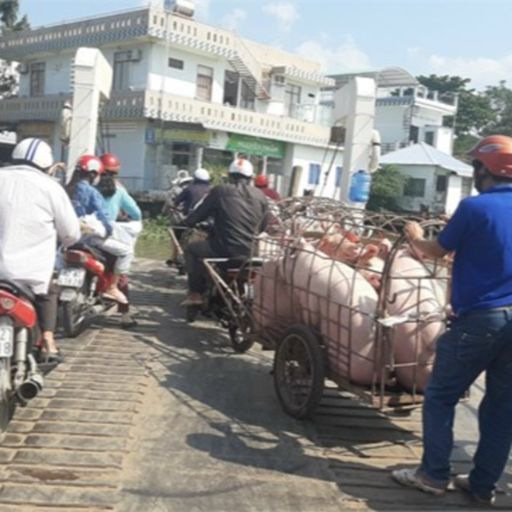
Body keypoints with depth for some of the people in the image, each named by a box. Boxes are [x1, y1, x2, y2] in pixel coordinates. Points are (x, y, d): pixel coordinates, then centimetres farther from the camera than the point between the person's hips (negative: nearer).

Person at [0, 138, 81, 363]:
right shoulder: (50, 187, -2)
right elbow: (71, 233, 2)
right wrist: (65, 241, 25)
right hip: (32, 271, -2)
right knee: (48, 293, 28)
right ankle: (48, 341, 15)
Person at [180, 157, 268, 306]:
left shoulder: (220, 191, 0)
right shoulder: (260, 196, 9)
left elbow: (195, 217, 4)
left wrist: (188, 221, 26)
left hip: (223, 249, -4)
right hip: (249, 252, 4)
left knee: (191, 249, 22)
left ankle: (195, 294, 15)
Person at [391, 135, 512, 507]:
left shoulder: (475, 207, -11)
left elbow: (438, 251, -1)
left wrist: (416, 238, 19)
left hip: (479, 319, -6)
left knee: (440, 397, 8)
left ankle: (434, 474, 12)